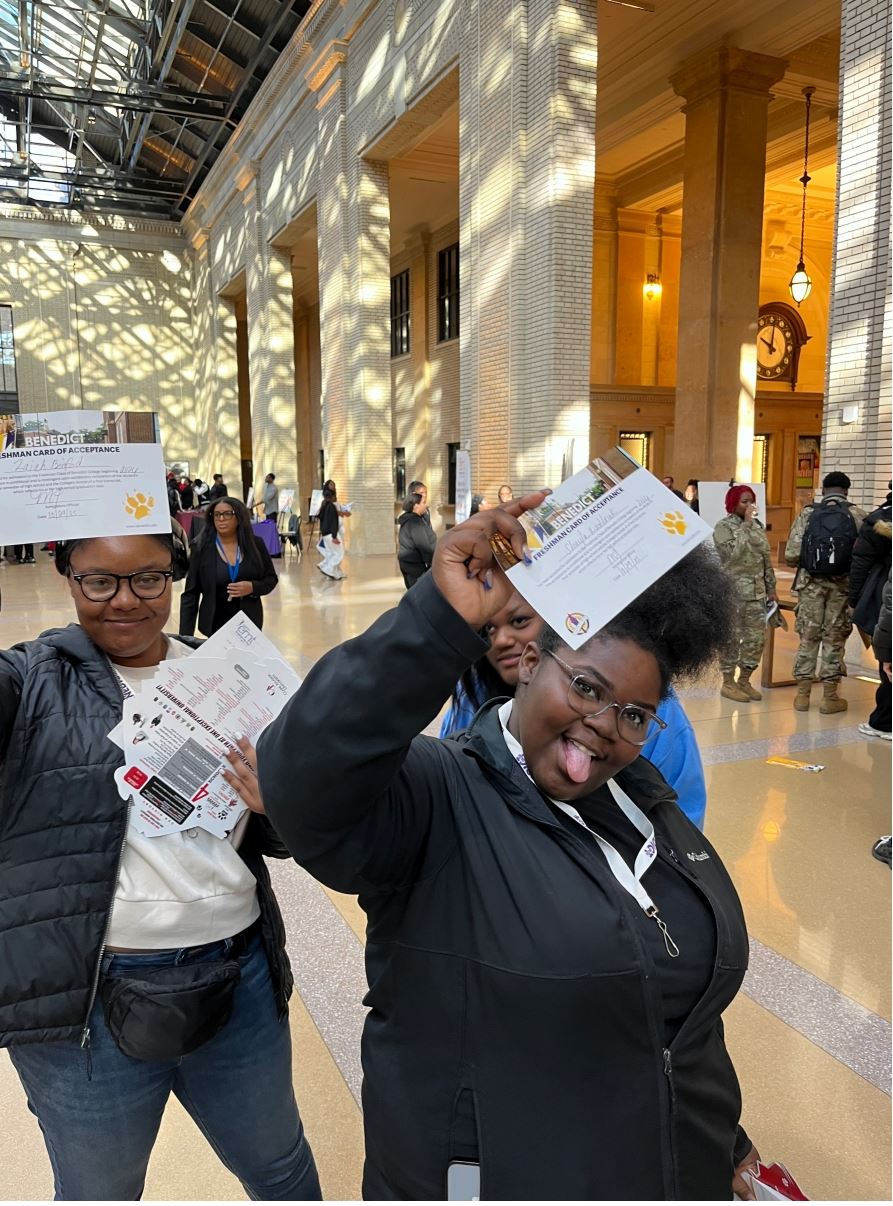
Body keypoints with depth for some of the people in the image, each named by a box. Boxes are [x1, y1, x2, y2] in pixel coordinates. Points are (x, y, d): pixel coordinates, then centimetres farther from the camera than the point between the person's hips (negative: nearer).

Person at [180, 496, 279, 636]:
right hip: (215, 625, -1)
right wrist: (185, 636, -10)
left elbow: (271, 578, 7)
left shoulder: (255, 544, -1)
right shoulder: (201, 548, -5)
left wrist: (253, 587, -14)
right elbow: (190, 594, -4)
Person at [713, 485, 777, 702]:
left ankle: (744, 680, 20)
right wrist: (746, 524, -17)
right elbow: (733, 552, -23)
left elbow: (766, 558, 16)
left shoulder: (758, 525, 13)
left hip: (757, 591, 6)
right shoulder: (723, 527, -7)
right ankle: (728, 683, 11)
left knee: (756, 637, 6)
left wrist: (771, 588, 14)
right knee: (732, 637, 0)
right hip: (733, 591, -6)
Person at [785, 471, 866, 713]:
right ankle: (830, 697, 13)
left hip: (810, 584, 1)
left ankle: (802, 694, 14)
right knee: (834, 639, 7)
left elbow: (791, 555, -5)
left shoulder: (808, 513, -1)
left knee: (808, 637, 10)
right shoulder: (856, 514, -2)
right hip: (842, 585, -1)